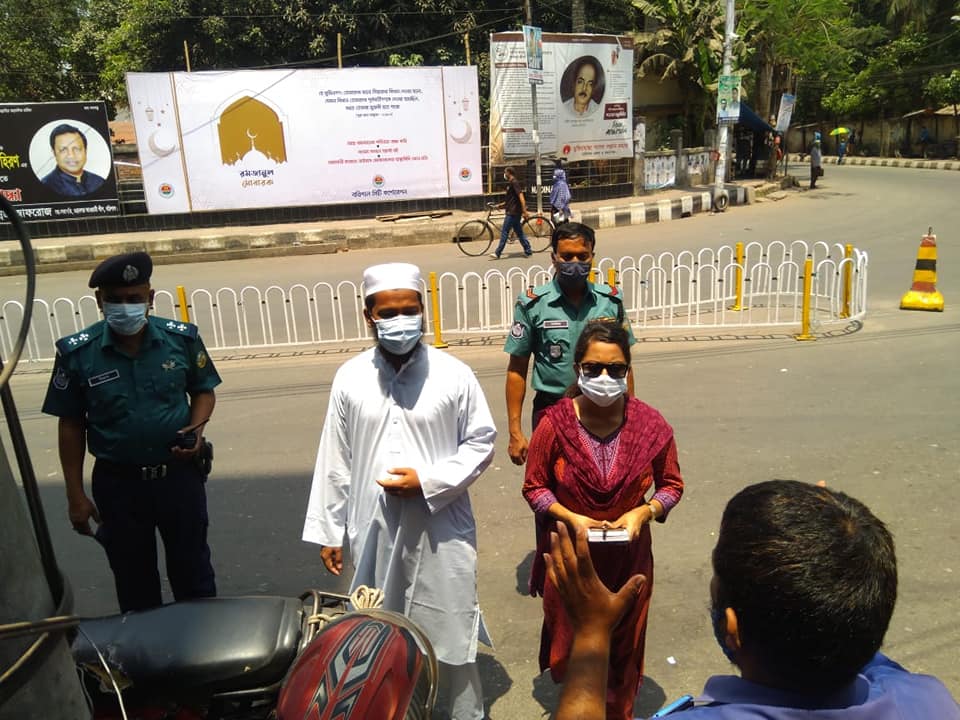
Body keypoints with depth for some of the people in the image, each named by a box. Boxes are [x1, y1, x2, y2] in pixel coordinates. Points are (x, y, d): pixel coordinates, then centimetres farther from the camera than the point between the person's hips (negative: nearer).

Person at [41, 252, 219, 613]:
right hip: (117, 482, 0)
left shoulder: (182, 338, -9)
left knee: (193, 570, 16)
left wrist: (196, 428, -15)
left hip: (180, 474, 1)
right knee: (134, 581, 16)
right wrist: (75, 494, -1)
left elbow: (203, 390, 6)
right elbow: (71, 425, -2)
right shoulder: (77, 353, -11)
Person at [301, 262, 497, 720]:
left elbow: (481, 443, -3)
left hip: (441, 530, -2)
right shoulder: (349, 378, -2)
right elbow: (334, 460, 2)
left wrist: (428, 480, -15)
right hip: (374, 531, 2)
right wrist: (327, 530, 4)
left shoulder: (454, 375, -8)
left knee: (451, 630, 11)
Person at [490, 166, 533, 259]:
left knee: (504, 232, -6)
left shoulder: (514, 182, -13)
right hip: (512, 211, 10)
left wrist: (524, 211, -26)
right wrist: (501, 204, 24)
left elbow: (521, 196, -21)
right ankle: (528, 251, 13)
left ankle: (498, 253, -2)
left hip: (513, 212, -10)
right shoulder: (510, 183, 17)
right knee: (519, 232, 11)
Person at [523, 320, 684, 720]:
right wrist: (571, 518, -21)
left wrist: (643, 513, -18)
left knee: (624, 646, 19)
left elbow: (671, 484, 0)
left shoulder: (651, 425, -13)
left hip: (629, 556, 1)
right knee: (570, 646, 17)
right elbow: (534, 487, -6)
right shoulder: (554, 424, -17)